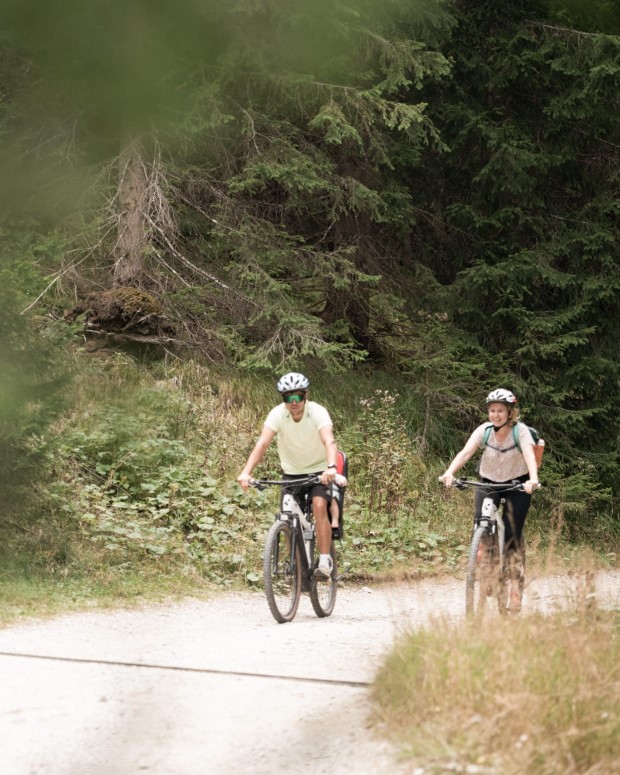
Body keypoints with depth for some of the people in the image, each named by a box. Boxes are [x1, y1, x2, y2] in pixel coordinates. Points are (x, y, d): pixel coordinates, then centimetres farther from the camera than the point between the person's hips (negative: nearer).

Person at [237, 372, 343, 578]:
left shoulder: (318, 412, -25)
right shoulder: (277, 414, -20)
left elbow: (329, 441, -40)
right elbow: (262, 444, -30)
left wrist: (331, 467, -59)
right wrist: (246, 472, -45)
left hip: (319, 470, -3)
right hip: (292, 472, 3)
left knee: (319, 506, -24)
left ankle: (325, 560, -21)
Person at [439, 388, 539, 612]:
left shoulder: (520, 430, -19)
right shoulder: (484, 430, -14)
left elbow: (529, 454, -34)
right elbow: (466, 452, -28)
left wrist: (533, 478, -54)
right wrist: (450, 472, -46)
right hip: (489, 482, 2)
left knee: (512, 535, -9)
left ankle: (516, 587, 2)